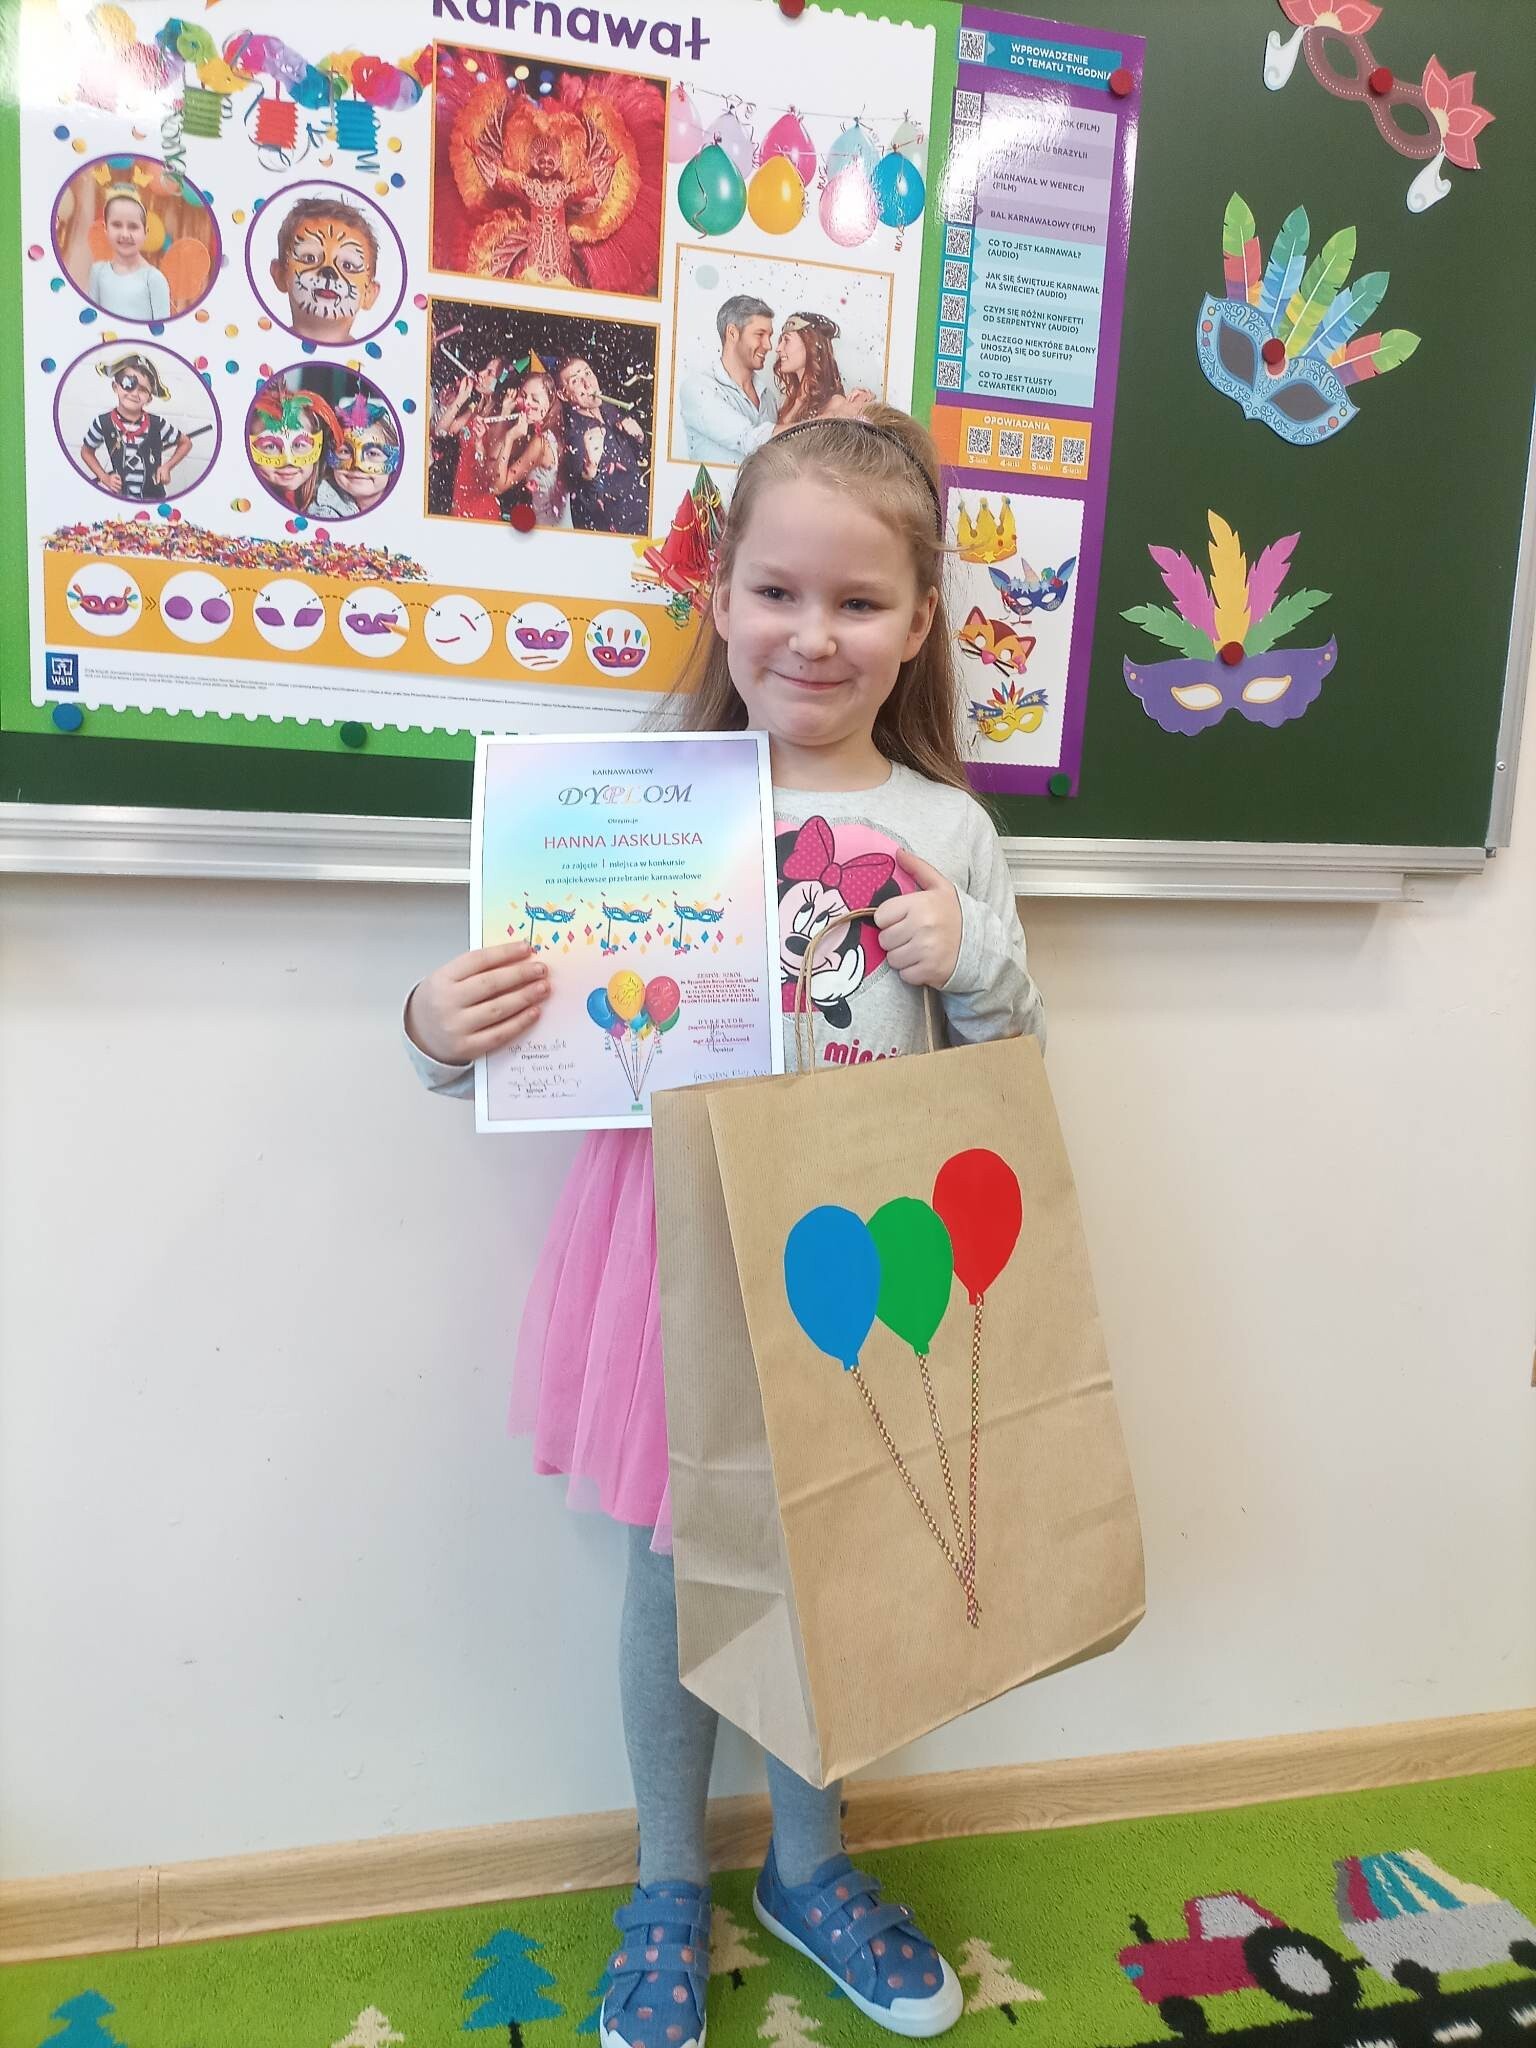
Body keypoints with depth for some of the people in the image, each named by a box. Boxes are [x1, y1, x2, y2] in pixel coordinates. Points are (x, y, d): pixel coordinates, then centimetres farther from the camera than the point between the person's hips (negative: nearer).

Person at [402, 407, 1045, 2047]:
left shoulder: (946, 831, 0)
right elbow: (547, 1026, -3)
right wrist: (448, 1035, -23)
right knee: (674, 1571, 14)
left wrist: (978, 964, -14)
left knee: (831, 1568, 18)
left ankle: (806, 1866, 46)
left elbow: (1013, 1068, 5)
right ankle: (669, 1888, 42)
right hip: (682, 1233, -1)